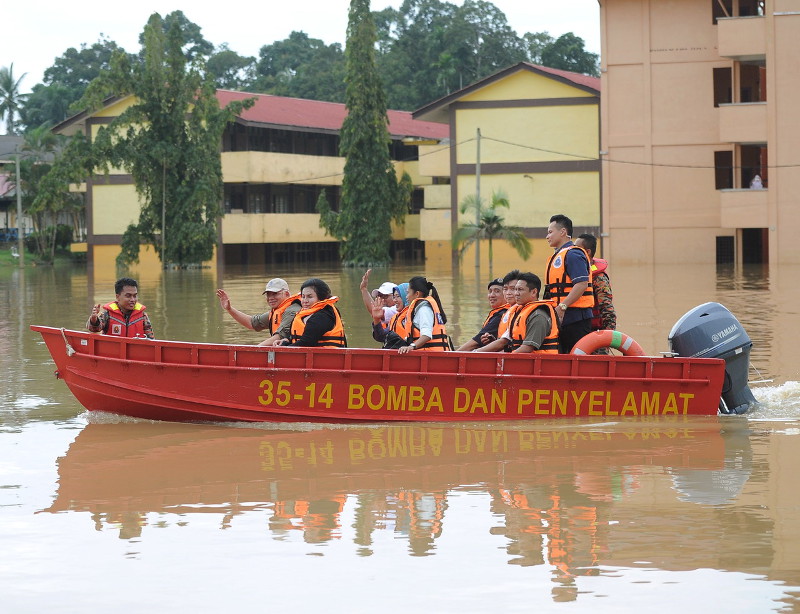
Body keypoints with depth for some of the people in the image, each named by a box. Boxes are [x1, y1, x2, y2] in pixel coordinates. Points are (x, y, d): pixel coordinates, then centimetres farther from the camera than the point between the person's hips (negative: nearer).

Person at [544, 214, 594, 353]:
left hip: (576, 319, -10)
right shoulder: (557, 256, 22)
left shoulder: (573, 254, -10)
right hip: (561, 318, 10)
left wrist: (562, 306, -26)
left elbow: (582, 284, -22)